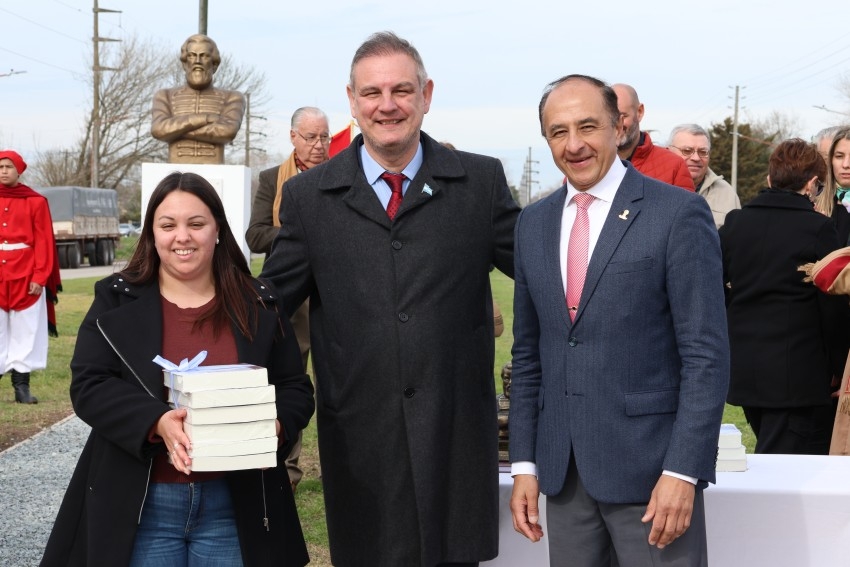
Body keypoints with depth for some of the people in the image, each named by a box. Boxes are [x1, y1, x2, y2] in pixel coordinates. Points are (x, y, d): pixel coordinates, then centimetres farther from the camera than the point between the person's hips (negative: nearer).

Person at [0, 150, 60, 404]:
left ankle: (22, 385, 6)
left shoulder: (36, 202, 1)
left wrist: (40, 277, -9)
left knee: (25, 330, 1)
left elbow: (43, 242, -2)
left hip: (26, 276, -2)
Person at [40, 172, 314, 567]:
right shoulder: (117, 301, 3)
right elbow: (88, 386, -6)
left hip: (236, 506, 1)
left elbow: (296, 389, 7)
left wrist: (273, 426, -16)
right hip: (141, 506, -1)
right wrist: (157, 423, -23)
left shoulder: (258, 305, 6)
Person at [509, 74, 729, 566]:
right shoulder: (533, 223, 10)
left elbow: (706, 354, -9)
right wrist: (525, 462, 8)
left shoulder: (680, 213, -7)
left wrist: (682, 471, -15)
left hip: (650, 465, -5)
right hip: (562, 471, 5)